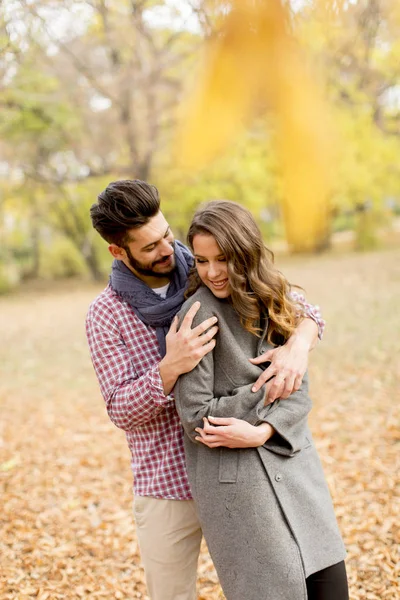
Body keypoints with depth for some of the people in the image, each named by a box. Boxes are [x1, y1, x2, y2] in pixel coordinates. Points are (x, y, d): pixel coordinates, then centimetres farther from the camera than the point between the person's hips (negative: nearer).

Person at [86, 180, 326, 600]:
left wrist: (297, 347, -25)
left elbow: (301, 307, -2)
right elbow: (121, 410, -12)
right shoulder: (105, 316, -6)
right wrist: (170, 368, -30)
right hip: (168, 487, -2)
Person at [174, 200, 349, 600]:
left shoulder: (271, 302, 5)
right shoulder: (199, 315, -13)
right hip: (236, 480, -6)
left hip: (293, 463, 6)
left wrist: (262, 430, -17)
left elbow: (299, 394, 1)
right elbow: (196, 418, -14)